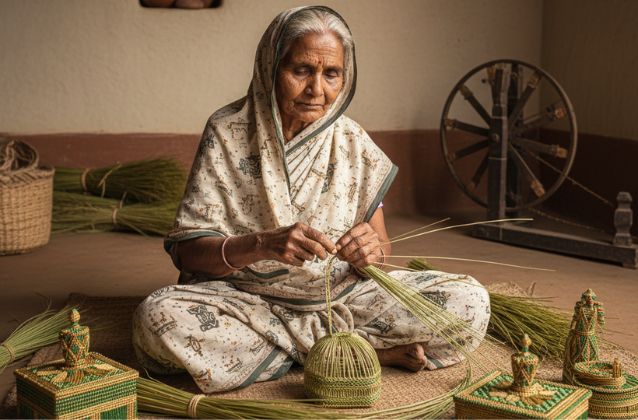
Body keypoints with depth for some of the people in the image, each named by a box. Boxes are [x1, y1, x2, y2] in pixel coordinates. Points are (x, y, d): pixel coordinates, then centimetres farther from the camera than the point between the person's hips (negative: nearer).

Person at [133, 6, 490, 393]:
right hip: (246, 299, 0)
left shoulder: (353, 142, 1)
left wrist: (374, 249, -19)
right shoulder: (227, 132, -5)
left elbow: (381, 246, 6)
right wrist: (262, 244, -29)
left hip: (341, 296, 1)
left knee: (470, 301, -16)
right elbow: (186, 251, -10)